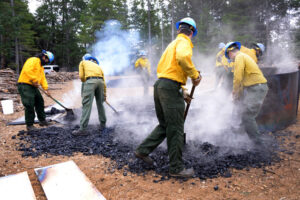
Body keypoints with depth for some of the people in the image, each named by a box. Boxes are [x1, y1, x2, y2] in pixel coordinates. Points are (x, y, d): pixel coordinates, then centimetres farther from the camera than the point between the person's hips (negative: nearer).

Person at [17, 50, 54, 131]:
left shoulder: (41, 66, 20)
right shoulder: (33, 60, -11)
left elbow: (43, 78, 17)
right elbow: (27, 70, -27)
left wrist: (46, 88, 5)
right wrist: (35, 80, -23)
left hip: (33, 86, 10)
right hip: (25, 85, -10)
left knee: (40, 102, 15)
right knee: (29, 105, -10)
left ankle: (42, 120, 28)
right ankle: (29, 125, 0)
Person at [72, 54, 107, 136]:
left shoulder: (83, 62, 24)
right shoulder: (97, 65, 34)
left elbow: (81, 76, 8)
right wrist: (104, 94, 32)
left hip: (90, 81, -5)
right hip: (100, 81, 5)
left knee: (87, 105, -8)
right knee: (100, 104, 16)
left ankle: (83, 129, -10)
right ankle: (103, 125, 24)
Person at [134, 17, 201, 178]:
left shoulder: (173, 43, 25)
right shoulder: (184, 42, -2)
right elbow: (182, 57, -28)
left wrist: (182, 92, 24)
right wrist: (195, 75, -13)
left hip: (160, 84, 9)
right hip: (170, 87, -9)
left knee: (164, 125, 19)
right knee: (175, 129, -1)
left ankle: (143, 150, 22)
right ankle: (176, 168, 9)